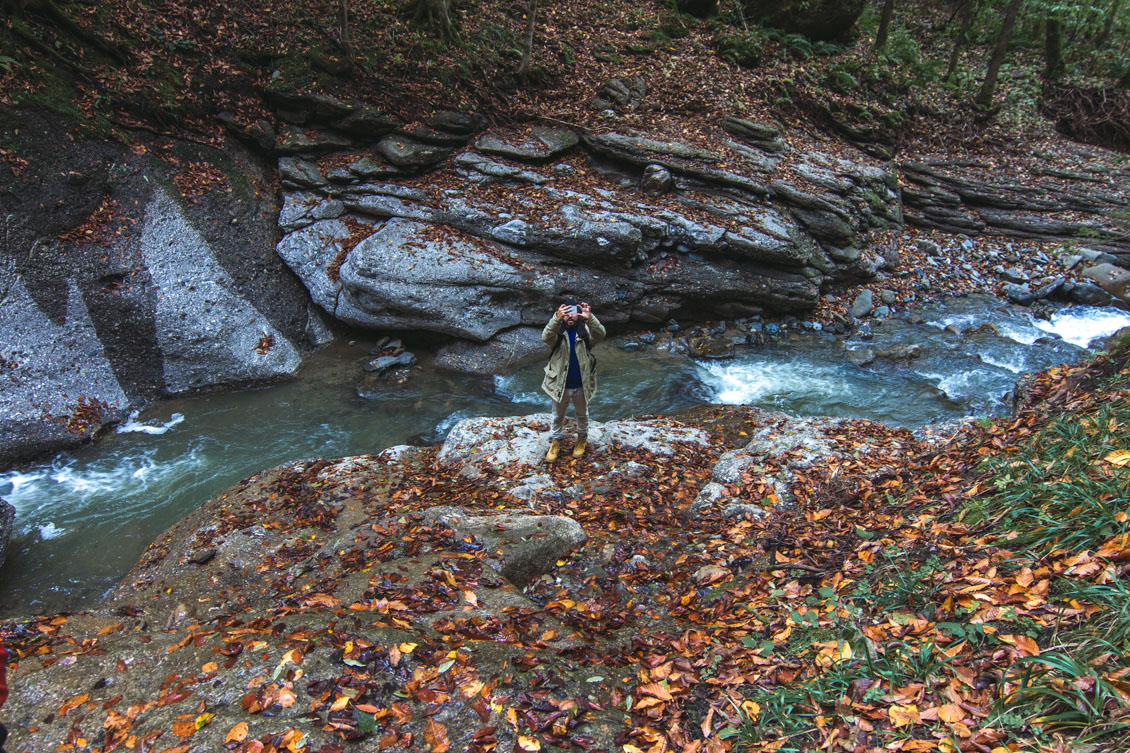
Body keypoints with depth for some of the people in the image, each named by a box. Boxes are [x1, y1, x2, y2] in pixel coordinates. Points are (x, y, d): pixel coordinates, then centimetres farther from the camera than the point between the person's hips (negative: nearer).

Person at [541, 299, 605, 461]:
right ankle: (555, 441, 37)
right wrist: (556, 318, -52)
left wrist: (590, 318, -49)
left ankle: (582, 438, 45)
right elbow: (546, 337, -33)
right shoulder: (557, 331, -10)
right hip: (560, 384, 0)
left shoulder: (585, 330, -9)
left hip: (581, 385, 1)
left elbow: (601, 334, -28)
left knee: (582, 414, 23)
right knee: (558, 416, 18)